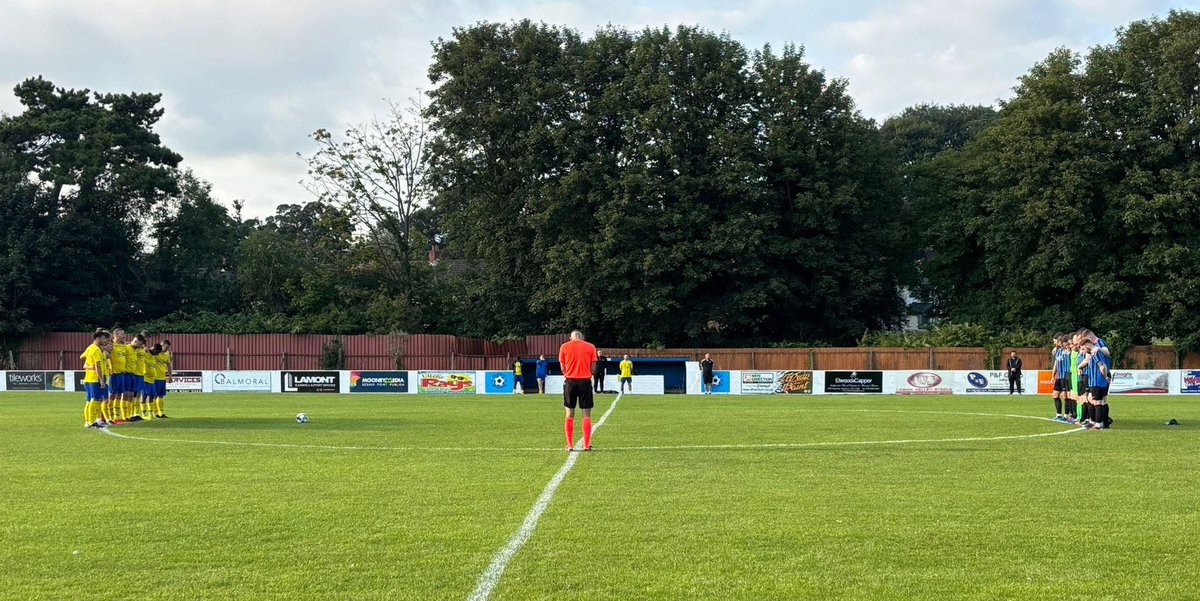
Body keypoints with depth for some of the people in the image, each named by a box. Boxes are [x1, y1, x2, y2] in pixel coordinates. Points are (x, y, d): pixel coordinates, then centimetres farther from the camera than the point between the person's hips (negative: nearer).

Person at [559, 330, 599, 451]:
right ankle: (586, 445, 0)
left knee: (570, 414, 7)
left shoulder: (564, 347, 5)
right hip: (585, 381, -1)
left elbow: (563, 368, 7)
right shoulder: (590, 347, 4)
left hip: (570, 381, 1)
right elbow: (593, 368, 3)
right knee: (586, 414, 4)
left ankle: (570, 445, 4)